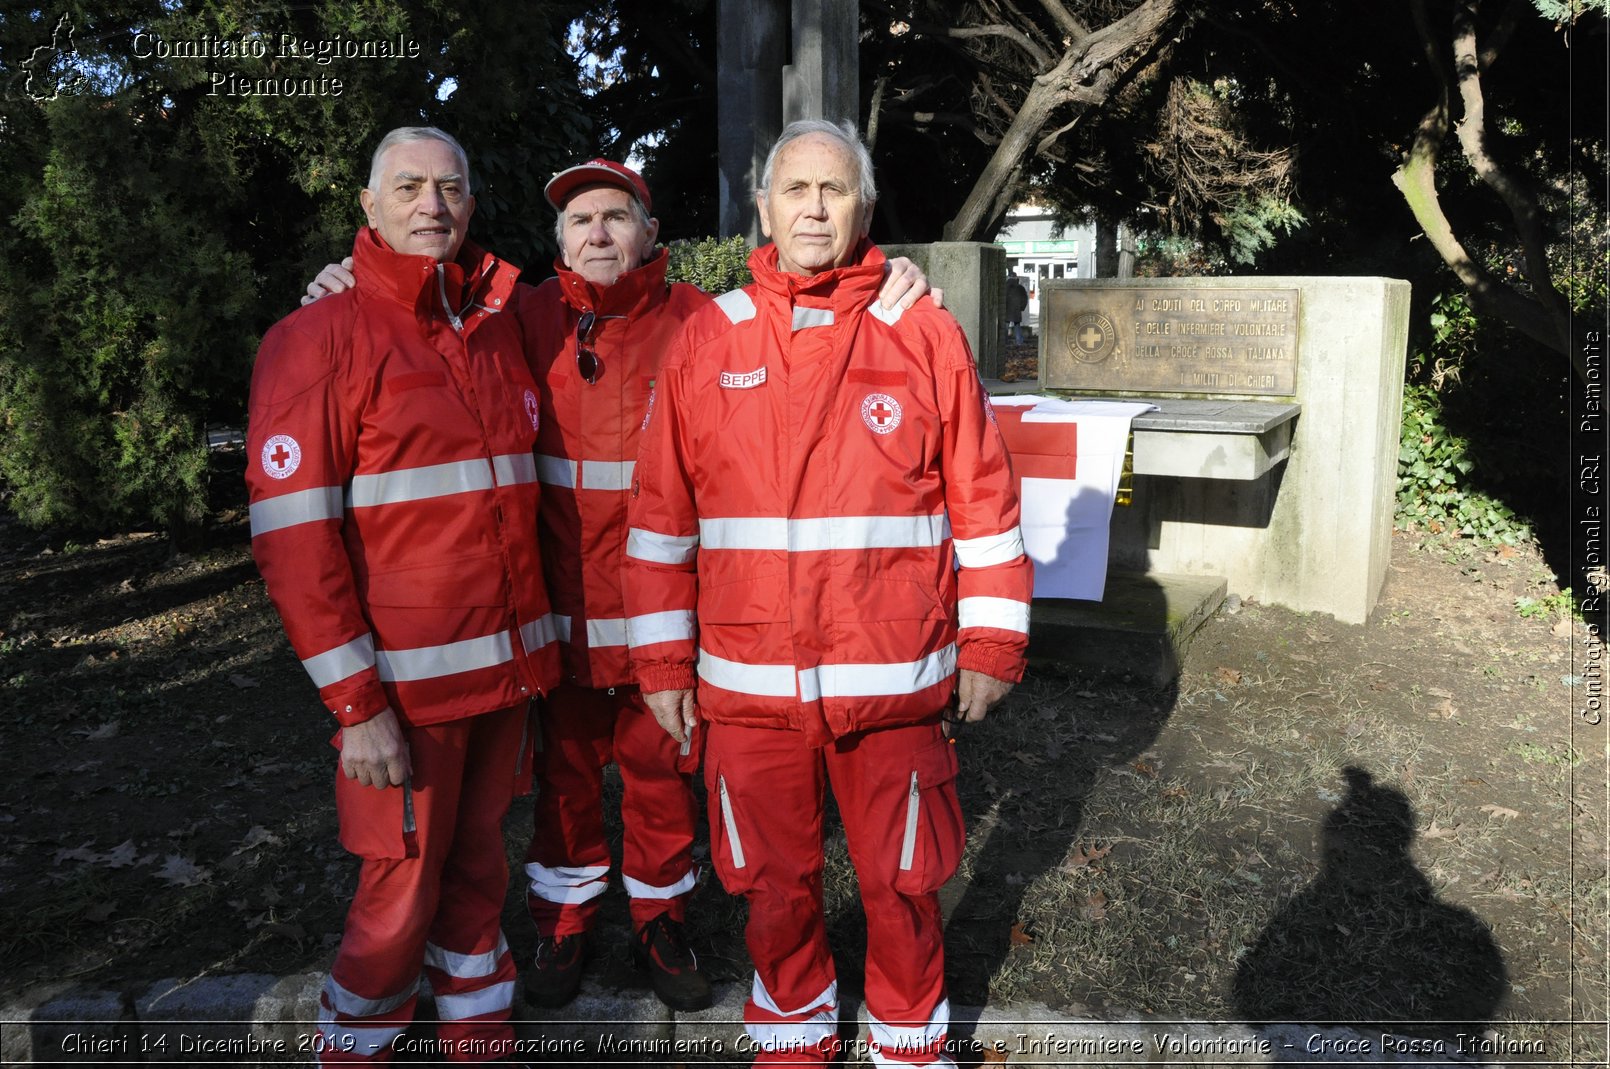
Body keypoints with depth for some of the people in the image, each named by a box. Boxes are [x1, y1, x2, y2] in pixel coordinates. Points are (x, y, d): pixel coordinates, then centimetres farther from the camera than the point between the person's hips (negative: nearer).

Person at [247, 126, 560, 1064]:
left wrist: (535, 648, 12)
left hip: (506, 669, 5)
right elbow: (292, 537, -12)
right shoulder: (321, 338, -7)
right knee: (403, 893, 5)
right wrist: (357, 704, -15)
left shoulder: (500, 328, 11)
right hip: (404, 683, -5)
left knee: (479, 868, 17)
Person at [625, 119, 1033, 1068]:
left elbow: (985, 502, 1)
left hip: (896, 682, -1)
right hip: (747, 685, 1)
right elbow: (661, 516, 4)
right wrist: (663, 661, 4)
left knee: (901, 882, 14)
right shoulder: (707, 343, 2)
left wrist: (992, 645, 1)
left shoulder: (925, 335, -2)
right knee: (777, 882, 16)